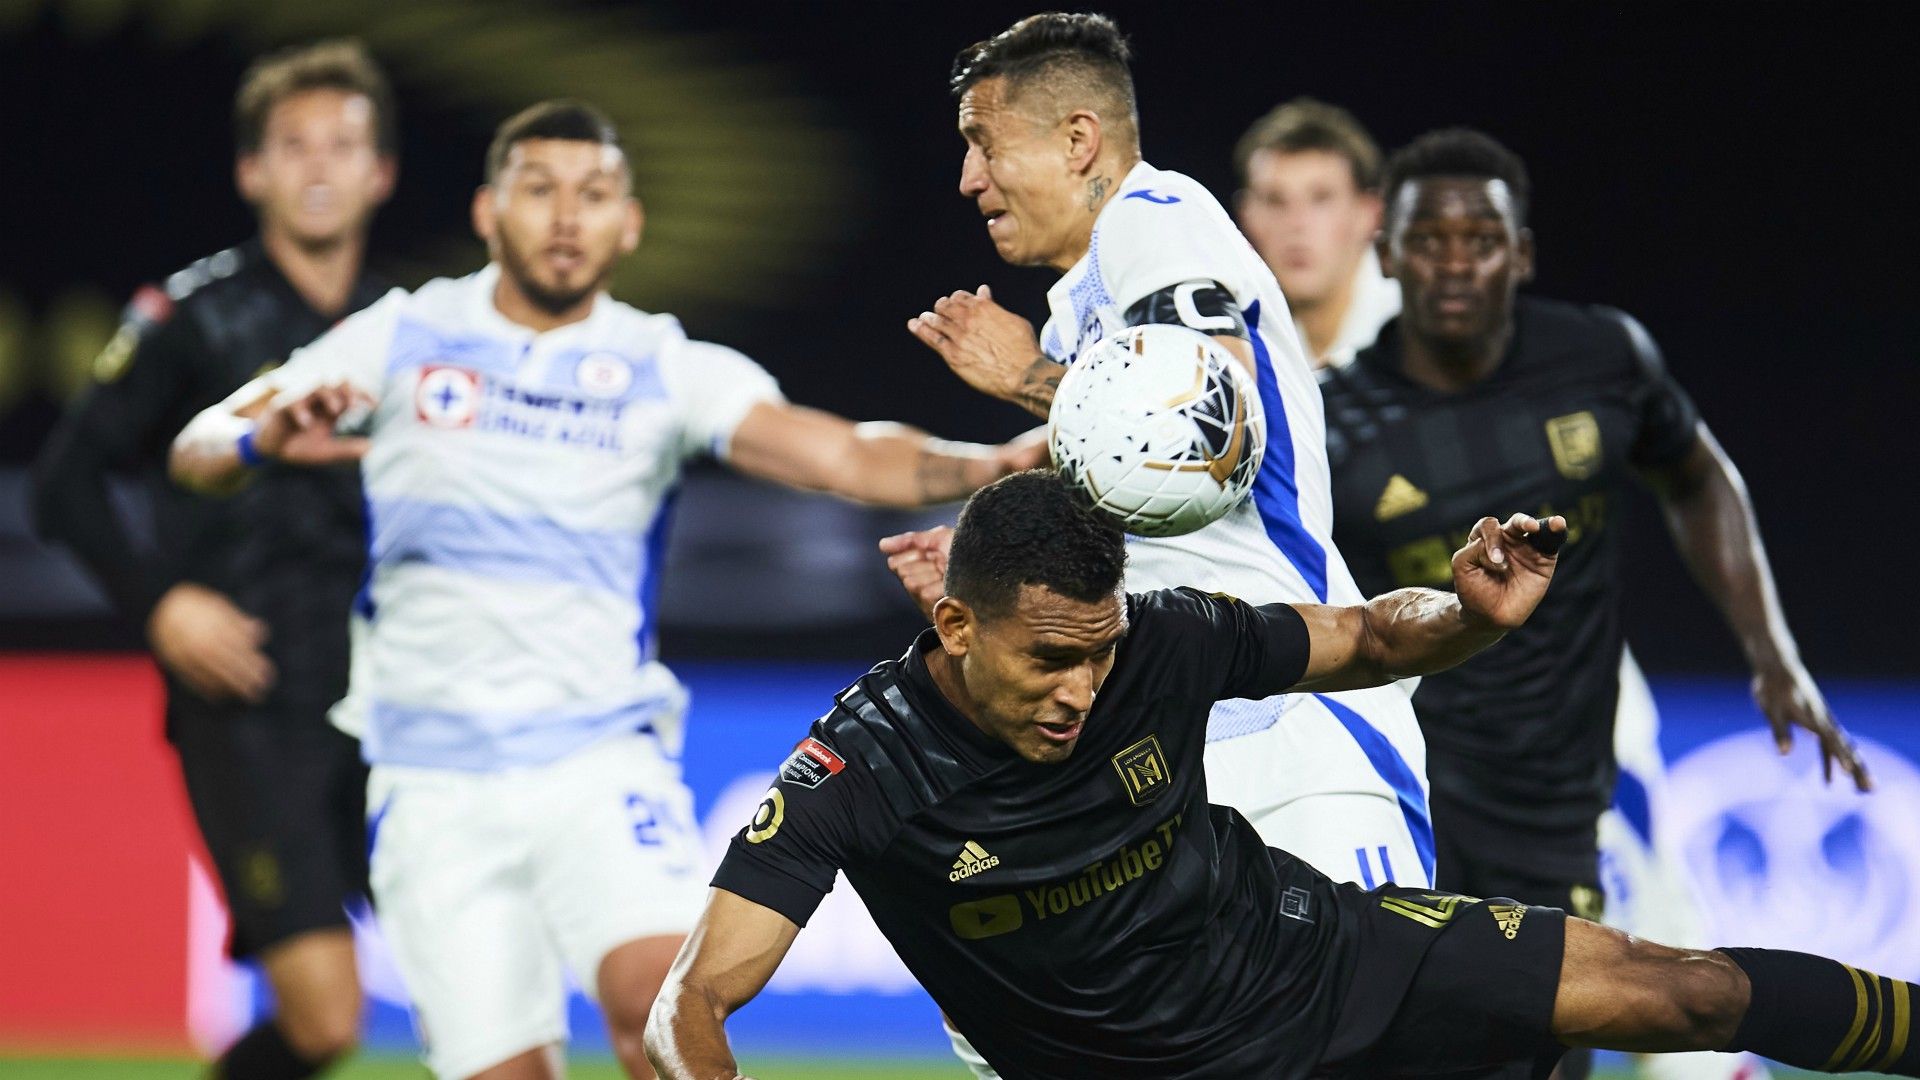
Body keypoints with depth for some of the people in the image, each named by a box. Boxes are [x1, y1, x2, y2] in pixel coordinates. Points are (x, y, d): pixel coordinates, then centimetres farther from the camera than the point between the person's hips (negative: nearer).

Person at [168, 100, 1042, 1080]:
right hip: (434, 778, 1)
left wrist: (990, 463, -31)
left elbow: (848, 456, -12)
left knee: (655, 996, -26)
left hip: (601, 752, -1)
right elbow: (197, 452, 2)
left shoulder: (666, 369, 2)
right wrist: (266, 437, -22)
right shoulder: (402, 339, 4)